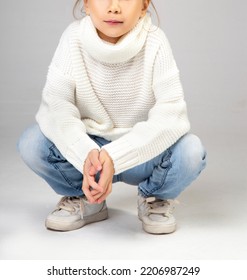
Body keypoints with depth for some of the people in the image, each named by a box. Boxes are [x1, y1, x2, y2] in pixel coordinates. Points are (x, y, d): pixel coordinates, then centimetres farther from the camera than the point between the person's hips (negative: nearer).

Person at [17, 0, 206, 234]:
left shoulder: (155, 43, -20)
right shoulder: (74, 37, -16)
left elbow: (171, 115, -28)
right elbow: (55, 105, -23)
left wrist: (115, 156, -42)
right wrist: (86, 154, -43)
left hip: (142, 155, -1)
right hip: (88, 148, 2)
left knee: (190, 150, -30)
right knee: (31, 143, -22)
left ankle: (155, 198, 5)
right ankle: (84, 200, 6)